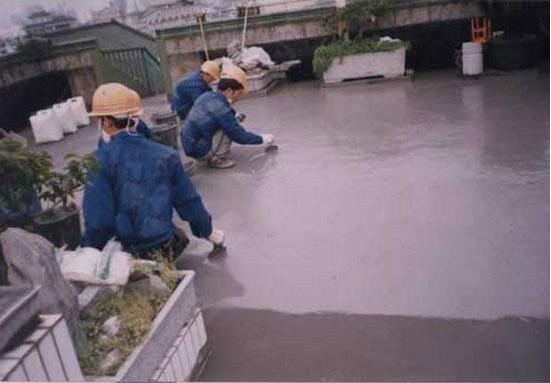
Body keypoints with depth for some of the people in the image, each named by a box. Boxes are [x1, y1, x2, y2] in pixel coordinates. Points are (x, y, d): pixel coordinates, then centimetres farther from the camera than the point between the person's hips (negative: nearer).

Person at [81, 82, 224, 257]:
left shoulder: (100, 160, -11)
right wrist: (208, 231, 22)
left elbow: (98, 219, -15)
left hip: (130, 250, -4)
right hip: (166, 242, 4)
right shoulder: (164, 154, 0)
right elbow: (188, 200, 6)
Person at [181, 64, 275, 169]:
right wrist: (262, 139, -4)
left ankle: (212, 155, 14)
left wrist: (234, 118, 20)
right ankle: (216, 159, -2)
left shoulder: (207, 96, 1)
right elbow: (240, 136, -15)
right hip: (199, 151, -8)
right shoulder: (221, 109, -22)